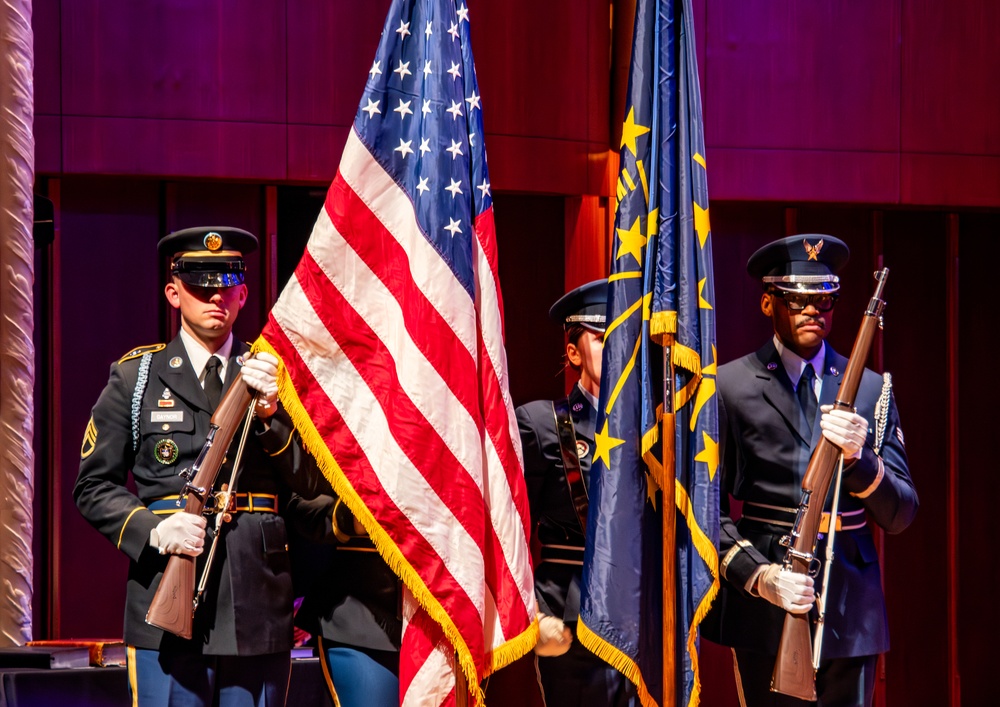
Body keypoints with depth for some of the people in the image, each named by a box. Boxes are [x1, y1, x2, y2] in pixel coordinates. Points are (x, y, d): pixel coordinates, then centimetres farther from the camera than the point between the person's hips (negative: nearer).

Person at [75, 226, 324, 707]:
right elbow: (94, 486, 7)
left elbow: (311, 484, 9)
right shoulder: (135, 377, 8)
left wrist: (271, 413, -7)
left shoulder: (271, 375, 13)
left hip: (259, 613, 2)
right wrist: (152, 531, -11)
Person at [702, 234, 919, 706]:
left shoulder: (873, 389, 10)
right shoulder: (729, 386, 3)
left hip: (851, 609, 2)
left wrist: (859, 457, -13)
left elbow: (900, 516, 7)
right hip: (764, 608, -2)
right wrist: (758, 575, -15)